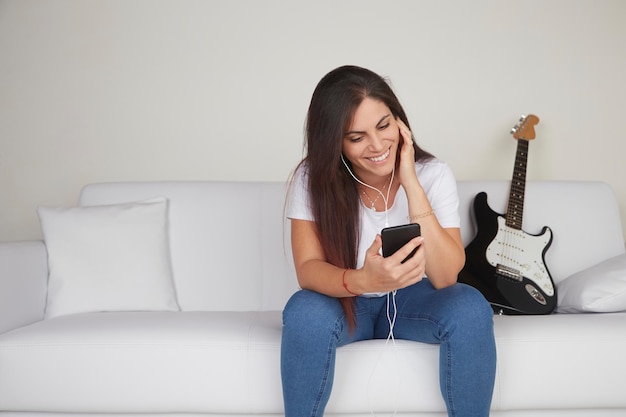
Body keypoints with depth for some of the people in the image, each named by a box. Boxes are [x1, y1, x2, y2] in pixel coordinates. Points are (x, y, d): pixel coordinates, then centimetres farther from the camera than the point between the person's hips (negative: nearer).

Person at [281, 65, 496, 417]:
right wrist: (363, 281, -45)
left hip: (412, 300, 1)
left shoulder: (434, 174, -16)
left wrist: (411, 184, -31)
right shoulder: (313, 178, -17)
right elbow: (308, 268, -23)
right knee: (306, 311, -34)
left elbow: (445, 277, -24)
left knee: (470, 308, -30)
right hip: (345, 303, 0)